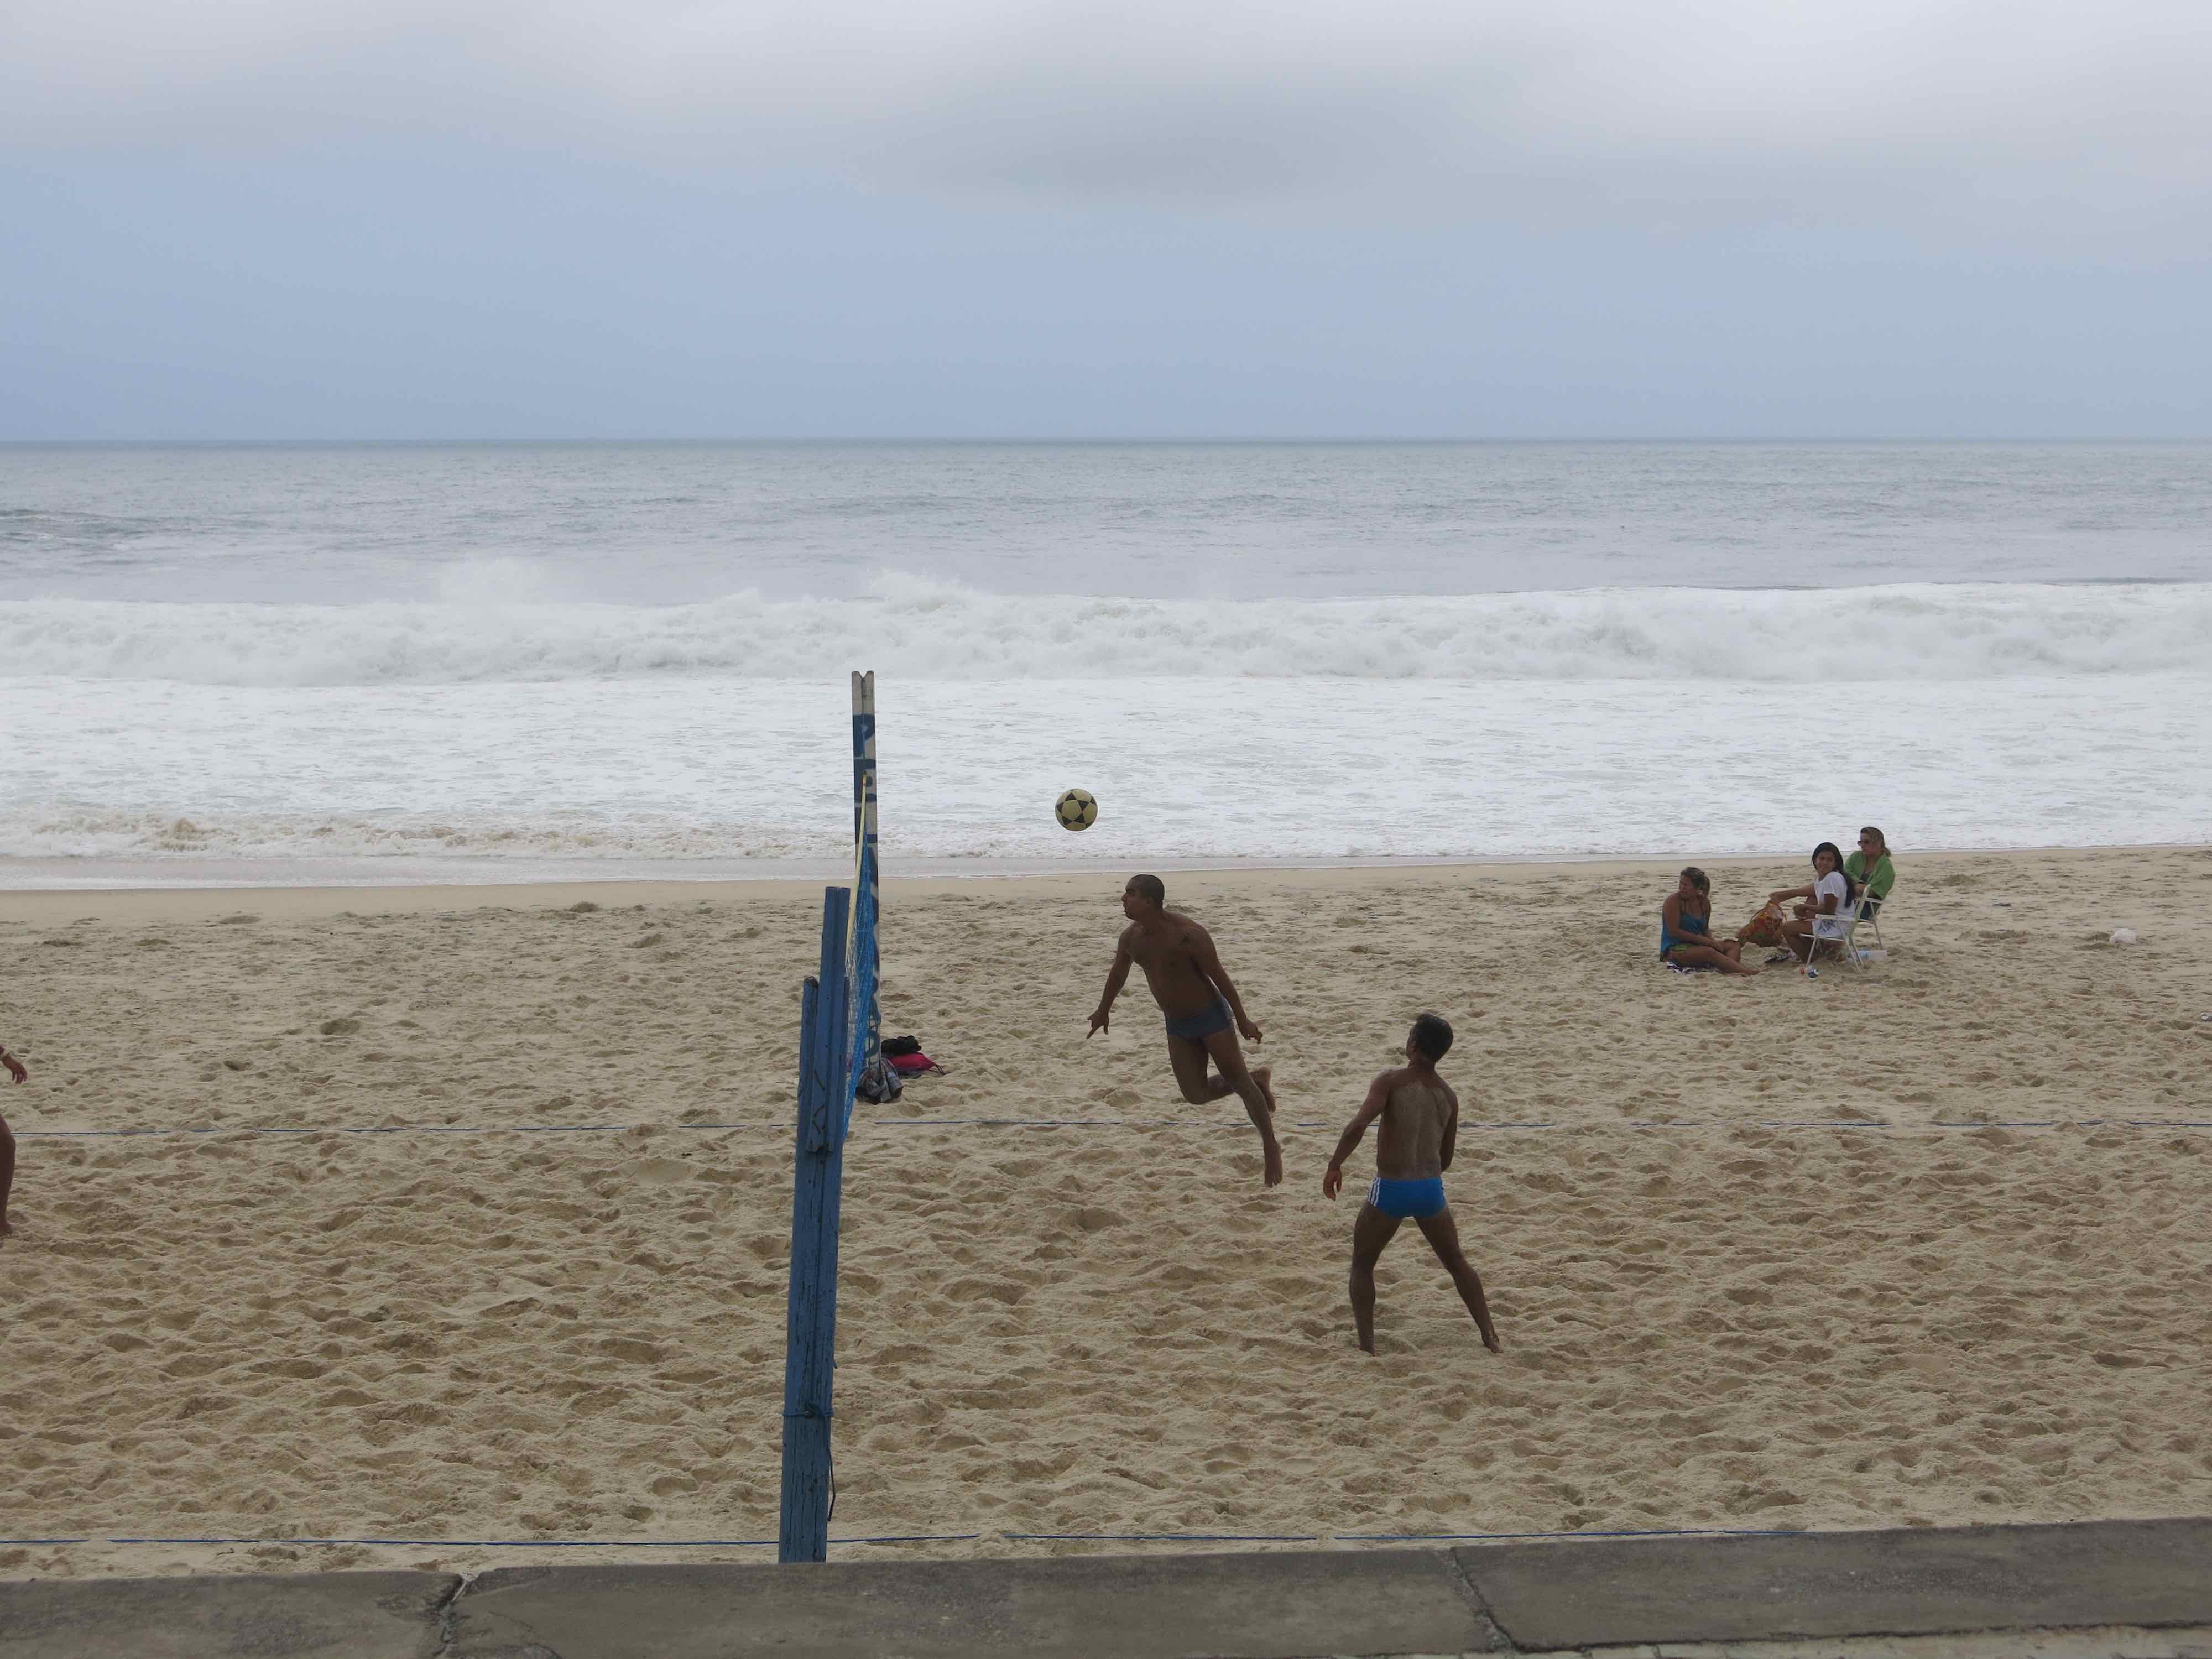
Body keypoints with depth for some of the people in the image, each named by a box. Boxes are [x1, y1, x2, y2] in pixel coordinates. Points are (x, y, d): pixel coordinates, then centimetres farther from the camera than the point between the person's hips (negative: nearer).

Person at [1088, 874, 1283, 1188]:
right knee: (1196, 1095, 5)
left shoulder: (1188, 935, -26)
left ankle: (1271, 1149, 18)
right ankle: (1256, 1080, 30)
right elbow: (1118, 974, 14)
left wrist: (1242, 1020, -15)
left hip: (1211, 1017, -6)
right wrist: (1103, 1011, 27)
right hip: (1177, 1025, 6)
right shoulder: (1131, 937, -5)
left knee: (1240, 1084, 2)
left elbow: (1220, 976, -20)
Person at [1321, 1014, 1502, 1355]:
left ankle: (1366, 1345, 7)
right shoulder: (1448, 1096, 7)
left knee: (1362, 1265, 16)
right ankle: (1490, 1337, 23)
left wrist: (1334, 1166, -13)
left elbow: (1357, 1126, -24)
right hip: (1431, 1189, 4)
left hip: (1390, 1190, -4)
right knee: (1457, 1263, 23)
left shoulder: (1391, 1082, -10)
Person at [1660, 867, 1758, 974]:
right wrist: (1703, 939, -18)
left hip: (1697, 945, 8)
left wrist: (1712, 941, -5)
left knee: (1734, 945, -5)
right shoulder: (1673, 901, -12)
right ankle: (1746, 972, -42)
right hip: (1675, 950, -8)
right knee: (1709, 952, -33)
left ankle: (1731, 971, -37)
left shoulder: (1704, 902, 8)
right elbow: (1674, 931, -18)